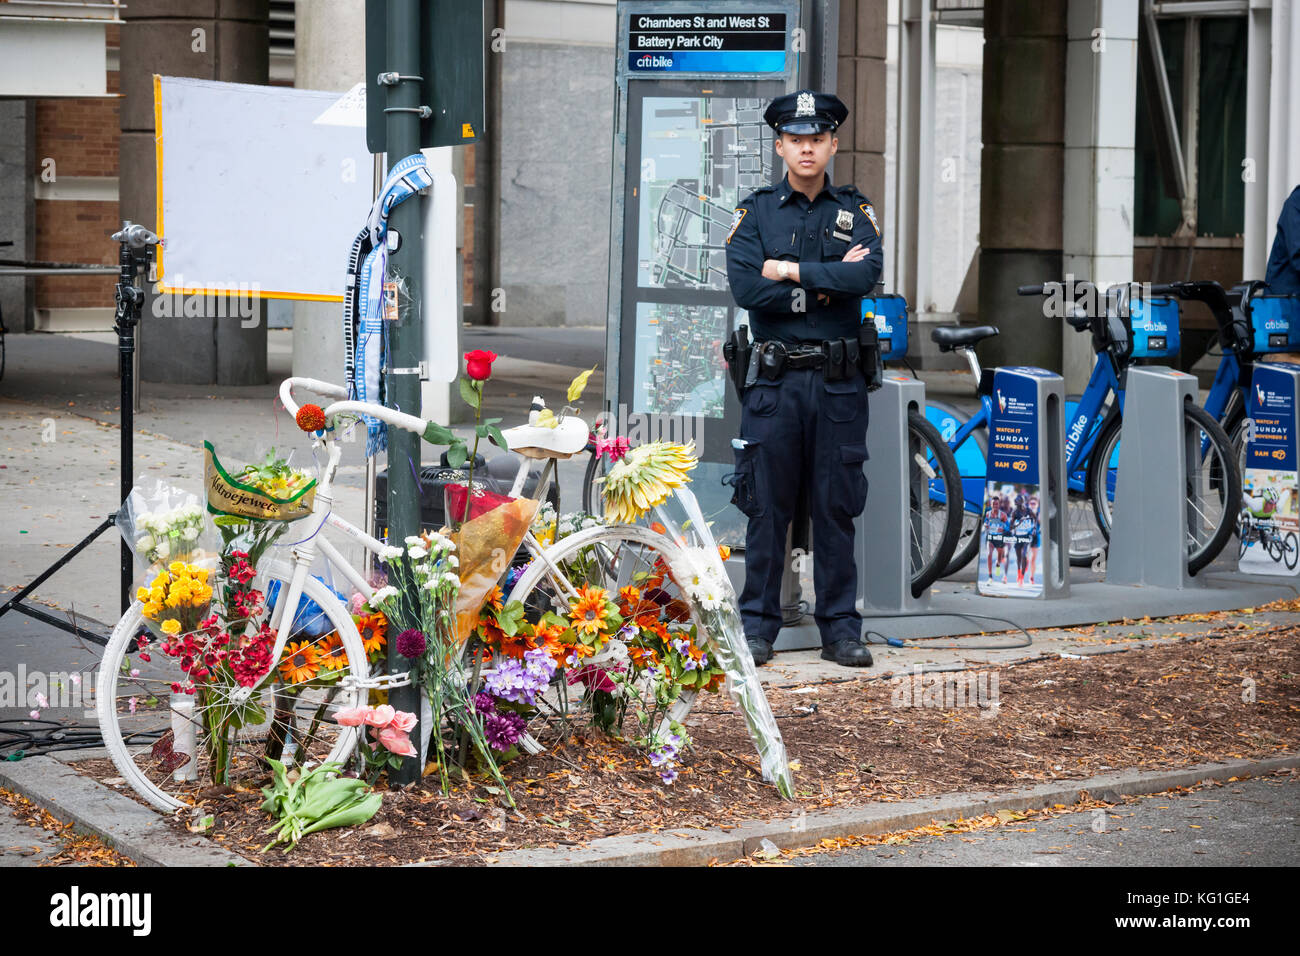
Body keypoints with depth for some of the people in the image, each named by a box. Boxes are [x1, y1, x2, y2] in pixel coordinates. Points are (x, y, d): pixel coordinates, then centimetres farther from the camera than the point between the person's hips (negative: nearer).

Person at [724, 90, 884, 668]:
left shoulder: (856, 212, 10)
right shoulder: (756, 212, 6)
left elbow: (866, 275, -11)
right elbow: (746, 288, -10)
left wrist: (790, 270, -10)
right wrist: (826, 284, -9)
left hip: (839, 381, 1)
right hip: (774, 379, -1)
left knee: (836, 507, 5)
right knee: (767, 506, 1)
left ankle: (840, 629, 11)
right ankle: (758, 626, 9)